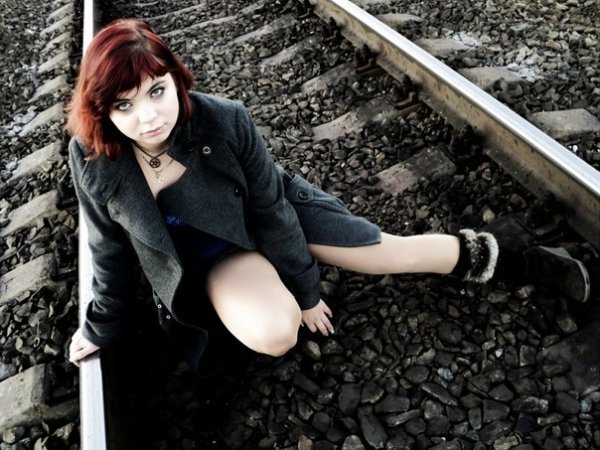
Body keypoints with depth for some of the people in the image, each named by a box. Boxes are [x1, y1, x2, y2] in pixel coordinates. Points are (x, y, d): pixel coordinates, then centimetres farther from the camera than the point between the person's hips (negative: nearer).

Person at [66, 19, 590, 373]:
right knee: (273, 333, -28)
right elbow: (111, 249, -6)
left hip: (269, 210, -1)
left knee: (379, 251, -1)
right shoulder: (94, 161, -24)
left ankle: (482, 253, 27)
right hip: (210, 252, 1)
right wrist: (102, 325, 7)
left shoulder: (223, 120, -31)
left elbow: (270, 210, -18)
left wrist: (306, 291, -7)